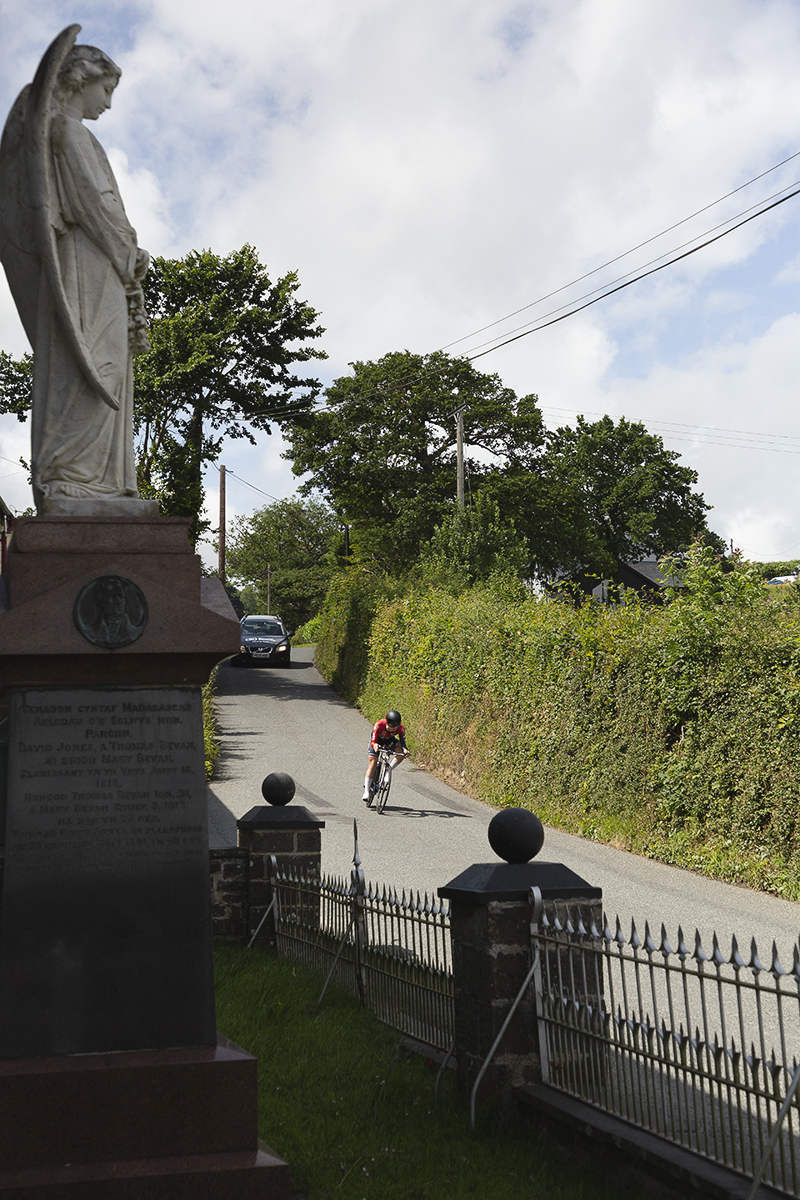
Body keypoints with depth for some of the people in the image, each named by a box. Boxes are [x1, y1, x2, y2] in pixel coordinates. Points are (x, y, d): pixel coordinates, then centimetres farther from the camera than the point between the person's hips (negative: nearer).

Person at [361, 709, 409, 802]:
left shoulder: (400, 728, -31)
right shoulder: (378, 725, -38)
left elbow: (402, 742, -26)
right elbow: (373, 741, -34)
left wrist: (405, 749, -48)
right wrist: (374, 745, -58)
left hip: (389, 740, 3)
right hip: (377, 740, -3)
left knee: (401, 751, -25)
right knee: (373, 764, -13)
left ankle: (389, 770, -6)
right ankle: (366, 792, -10)